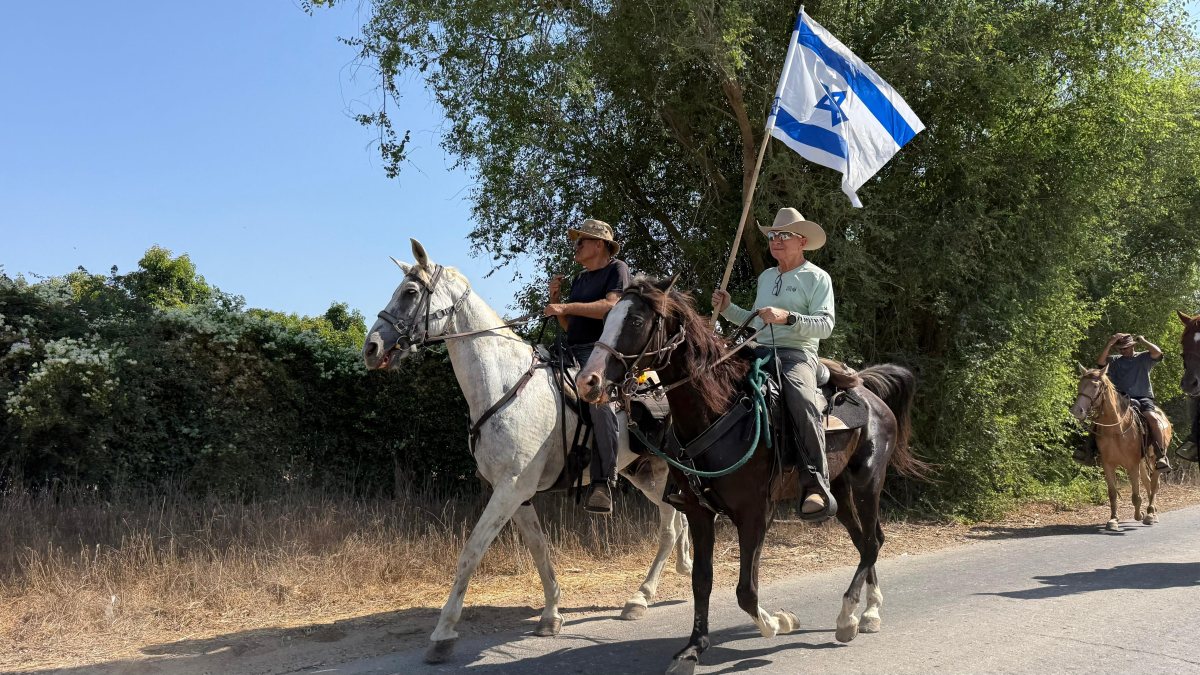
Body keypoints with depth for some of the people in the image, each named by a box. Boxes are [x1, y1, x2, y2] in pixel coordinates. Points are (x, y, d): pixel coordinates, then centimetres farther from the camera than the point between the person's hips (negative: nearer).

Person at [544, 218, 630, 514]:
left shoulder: (617, 268, 5)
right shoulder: (579, 280, 27)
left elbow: (611, 306, -12)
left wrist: (567, 307, -16)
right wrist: (556, 300, 9)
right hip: (574, 353, 9)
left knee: (600, 398, -34)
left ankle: (603, 483, -38)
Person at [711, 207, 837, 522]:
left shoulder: (817, 278, 3)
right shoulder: (765, 277, 23)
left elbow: (825, 325, -8)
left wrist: (788, 317, -22)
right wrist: (727, 309, 16)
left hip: (797, 354, -7)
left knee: (802, 399, -37)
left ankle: (819, 485, -36)